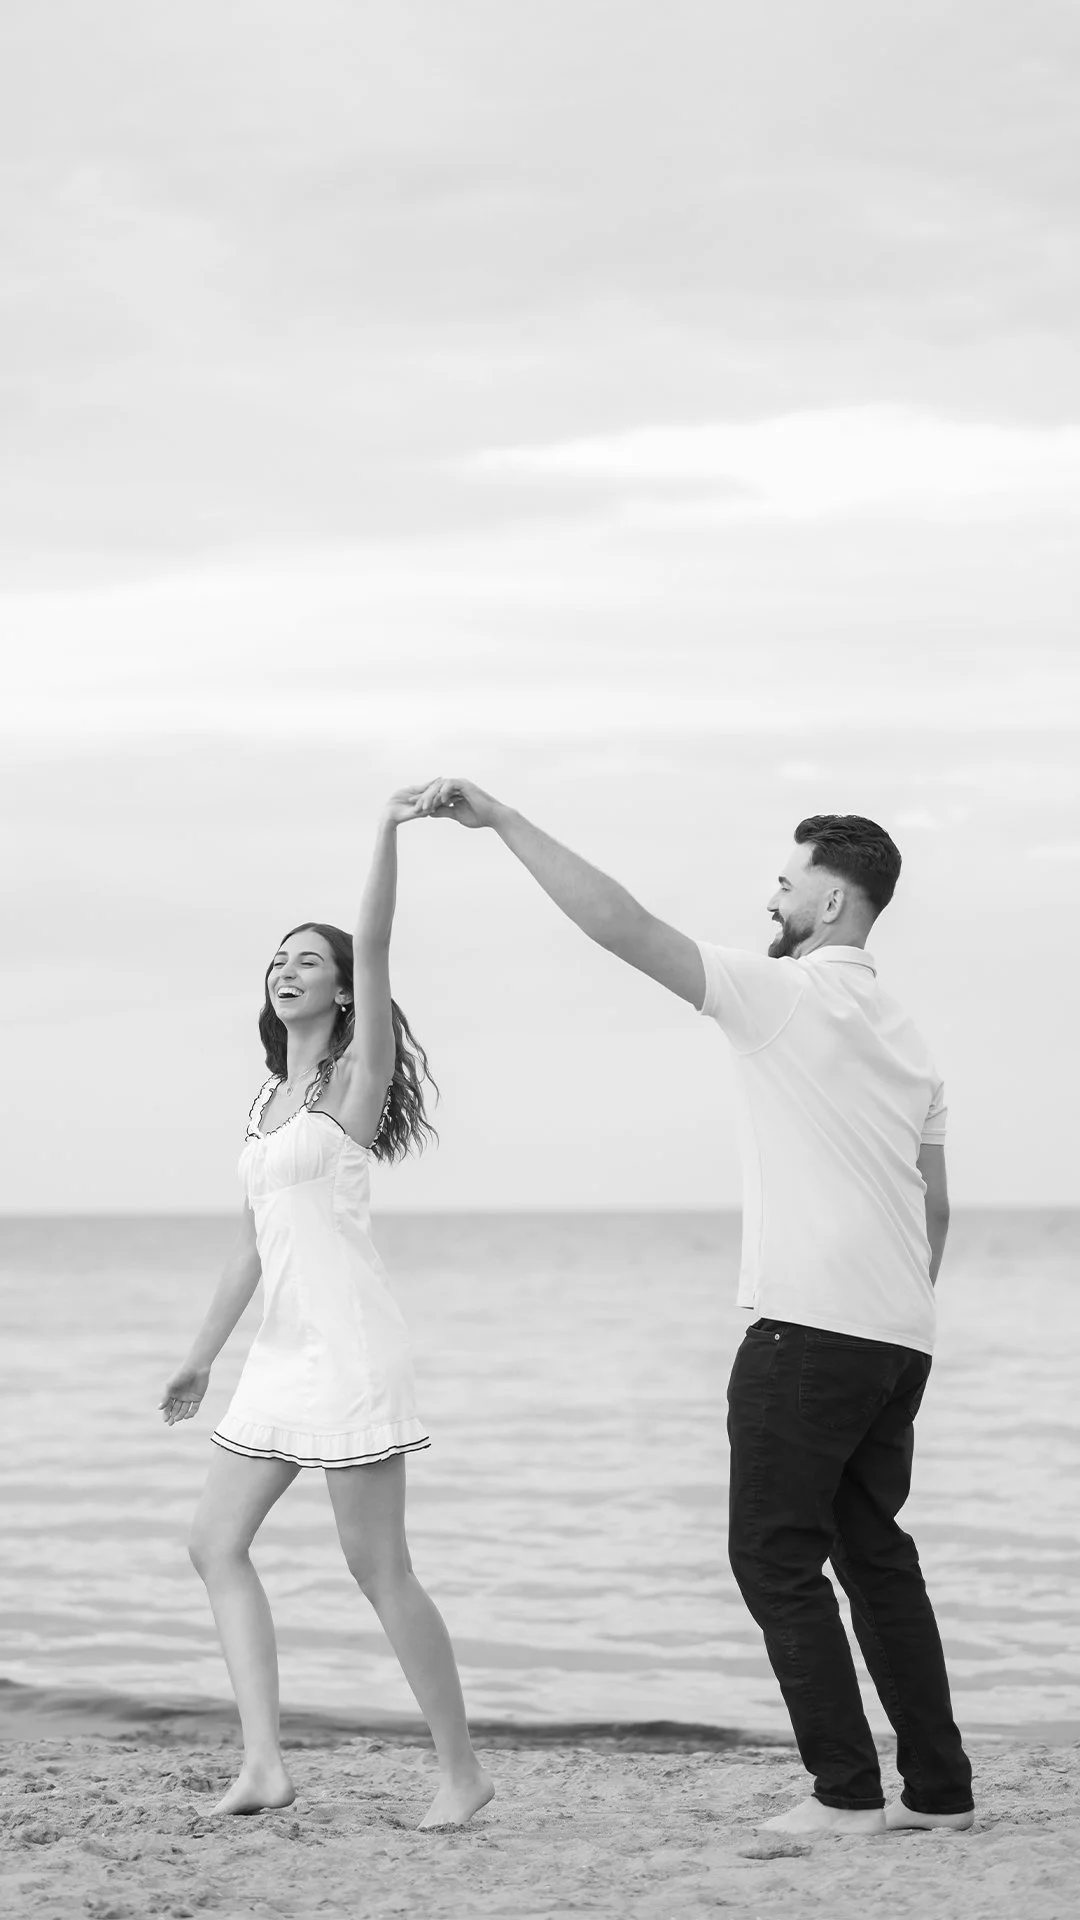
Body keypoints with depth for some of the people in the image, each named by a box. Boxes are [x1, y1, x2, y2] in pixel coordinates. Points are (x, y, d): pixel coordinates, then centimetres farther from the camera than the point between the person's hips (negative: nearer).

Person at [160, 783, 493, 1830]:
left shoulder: (356, 1077, -4)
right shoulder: (268, 1098, 16)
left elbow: (373, 955, -19)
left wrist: (389, 838, -27)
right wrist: (204, 1353, 23)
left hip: (350, 1348, -8)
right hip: (283, 1351, 9)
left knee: (378, 1568, -7)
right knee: (216, 1538, 3)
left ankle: (461, 1768, 4)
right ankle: (264, 1760, 0)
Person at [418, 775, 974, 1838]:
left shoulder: (787, 993, -9)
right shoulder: (901, 1032, 17)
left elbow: (625, 927, -16)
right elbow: (935, 1206, 20)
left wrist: (503, 821, -14)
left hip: (809, 1329, -8)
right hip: (897, 1335, 8)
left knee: (776, 1553, -1)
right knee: (872, 1549, 15)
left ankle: (846, 1791, -4)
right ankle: (937, 1786, 14)